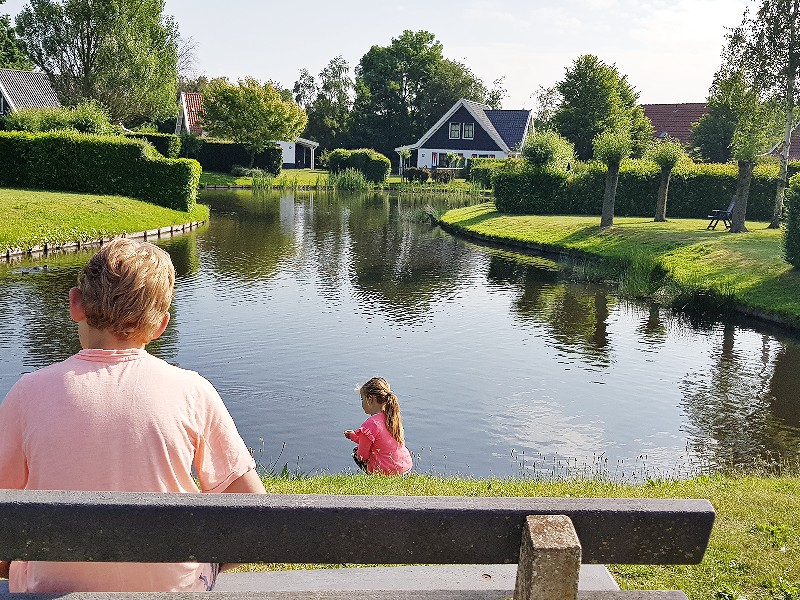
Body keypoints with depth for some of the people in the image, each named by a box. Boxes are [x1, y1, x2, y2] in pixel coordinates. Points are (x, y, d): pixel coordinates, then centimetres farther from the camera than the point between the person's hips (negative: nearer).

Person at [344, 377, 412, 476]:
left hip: (386, 471, -7)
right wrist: (354, 436, 25)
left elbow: (362, 456, -11)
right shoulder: (392, 417, 3)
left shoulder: (370, 425, -21)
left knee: (356, 452, 16)